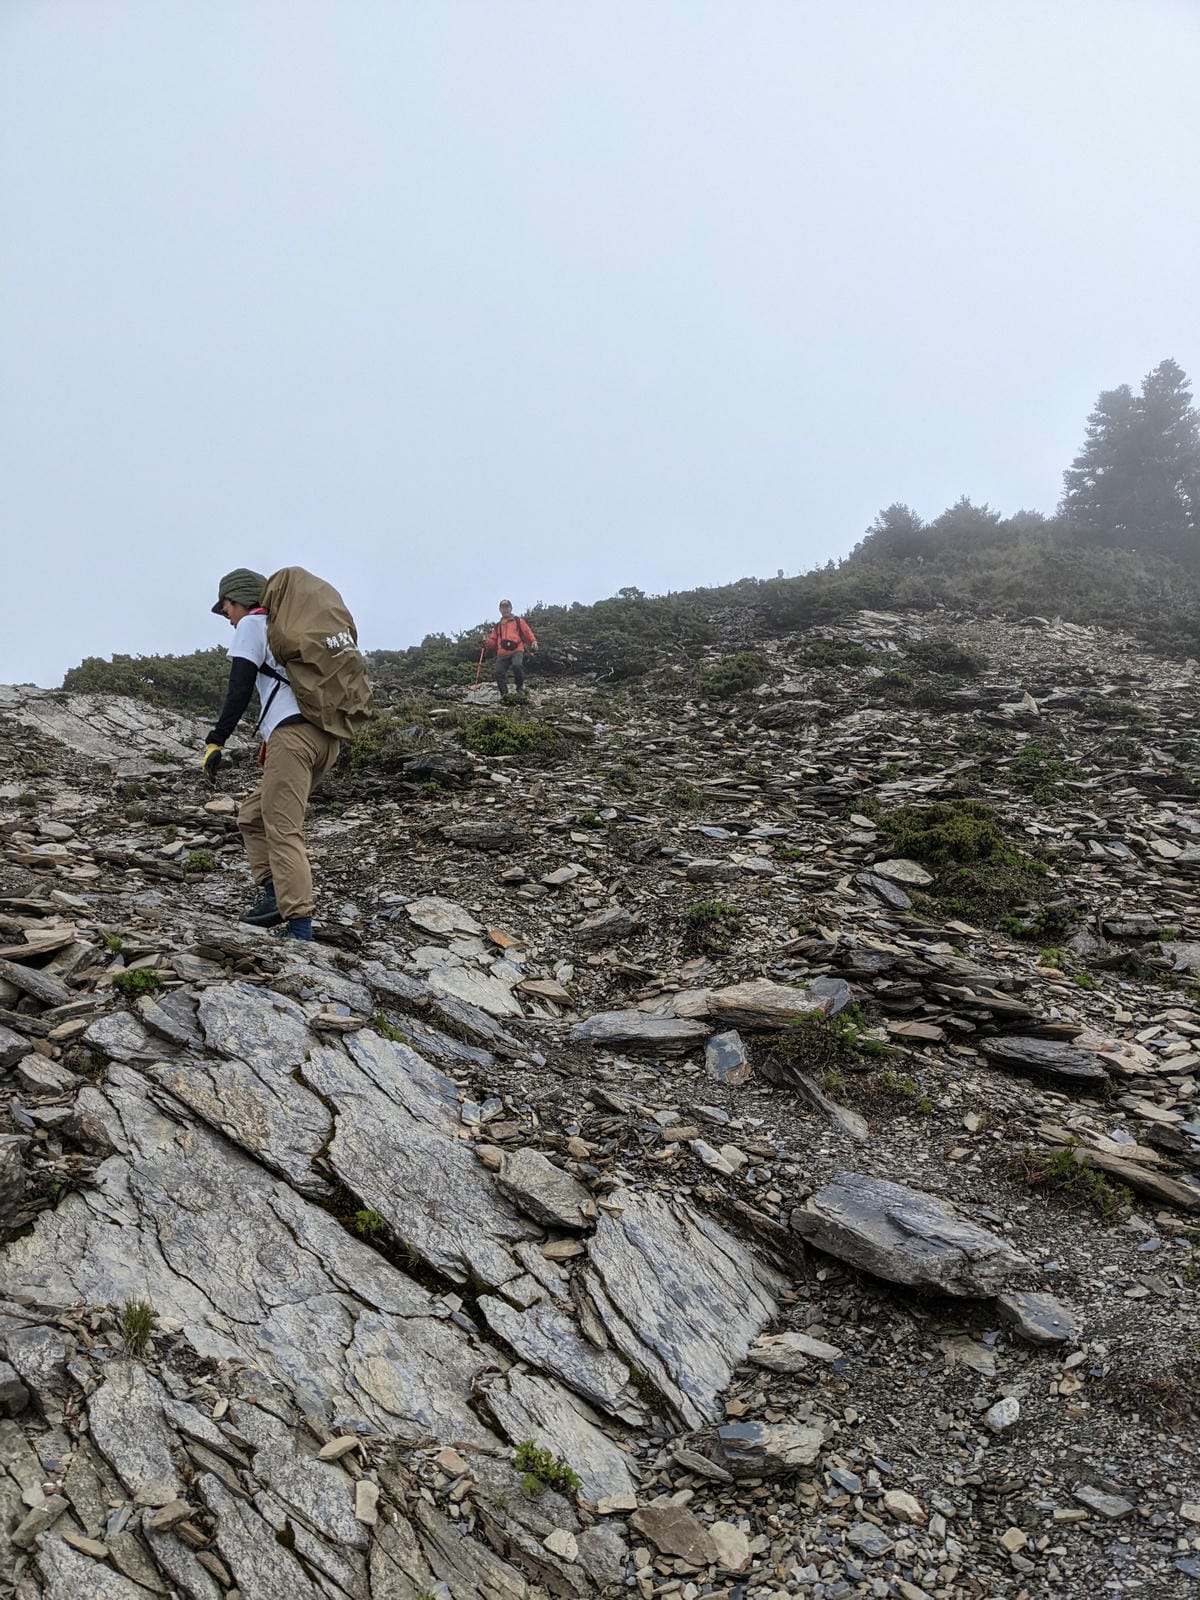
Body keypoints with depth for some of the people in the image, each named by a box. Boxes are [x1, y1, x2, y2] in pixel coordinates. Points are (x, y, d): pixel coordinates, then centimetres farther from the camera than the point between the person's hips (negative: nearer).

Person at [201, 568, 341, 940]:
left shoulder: (252, 625, 7)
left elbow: (239, 692, -3)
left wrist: (215, 742, -2)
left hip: (294, 734, -8)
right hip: (328, 736, 8)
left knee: (283, 830, -10)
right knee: (253, 815, 17)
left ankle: (300, 928, -16)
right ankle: (275, 894, 6)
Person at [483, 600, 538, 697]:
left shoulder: (518, 621, 17)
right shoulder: (498, 626, 26)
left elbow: (527, 632, 9)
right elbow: (493, 641, 24)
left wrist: (533, 641, -9)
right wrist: (486, 642, 2)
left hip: (516, 651, -4)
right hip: (502, 654, 4)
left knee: (517, 665, -31)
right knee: (499, 673, -11)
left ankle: (520, 687, -12)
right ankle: (504, 694, 1)